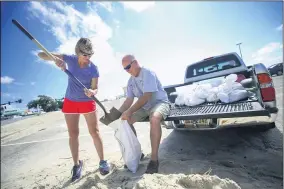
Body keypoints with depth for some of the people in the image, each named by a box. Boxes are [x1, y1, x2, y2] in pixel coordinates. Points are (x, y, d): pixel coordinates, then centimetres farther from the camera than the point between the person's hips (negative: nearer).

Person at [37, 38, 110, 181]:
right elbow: (41, 54, -9)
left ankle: (102, 161, 13)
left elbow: (95, 88, -11)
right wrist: (56, 58, -31)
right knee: (73, 134, 7)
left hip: (87, 102, -2)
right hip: (70, 101, 2)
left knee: (94, 132, -3)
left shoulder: (93, 69, -14)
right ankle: (77, 164, 24)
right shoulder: (70, 59, -9)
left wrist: (92, 92, -36)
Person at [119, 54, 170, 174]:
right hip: (144, 107, 8)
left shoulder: (148, 73, -17)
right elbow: (129, 100, 4)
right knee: (125, 121, -5)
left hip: (160, 102, -7)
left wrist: (129, 111, -33)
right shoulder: (131, 81, 7)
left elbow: (146, 97, -28)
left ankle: (154, 159, -23)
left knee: (154, 119, -39)